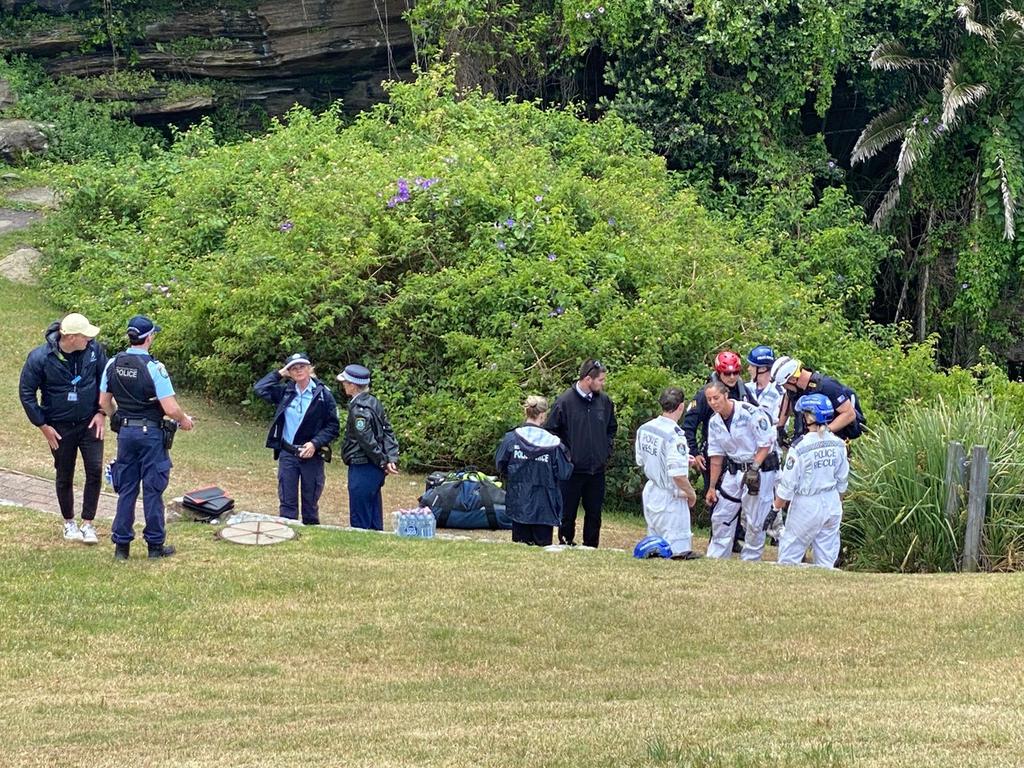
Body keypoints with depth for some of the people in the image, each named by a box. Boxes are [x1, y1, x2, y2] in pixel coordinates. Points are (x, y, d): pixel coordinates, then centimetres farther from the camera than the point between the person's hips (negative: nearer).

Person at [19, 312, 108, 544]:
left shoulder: (93, 350, -12)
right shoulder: (40, 358, -19)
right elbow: (26, 393, -8)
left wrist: (101, 412, -1)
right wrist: (43, 426, -7)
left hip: (90, 423, 1)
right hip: (60, 427, -1)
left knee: (95, 470, -7)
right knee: (64, 477, 10)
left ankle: (88, 524, 5)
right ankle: (69, 523, 28)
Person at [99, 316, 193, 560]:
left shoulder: (113, 364, 0)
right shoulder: (154, 367, -17)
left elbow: (104, 402, 8)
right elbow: (170, 408, -18)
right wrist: (184, 420, 2)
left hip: (125, 432, 5)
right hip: (151, 433, -5)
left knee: (126, 489, 11)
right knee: (152, 490, 4)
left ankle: (121, 545, 13)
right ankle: (155, 545, 11)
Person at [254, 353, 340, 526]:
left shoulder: (323, 395, -5)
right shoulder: (285, 392, 5)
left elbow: (333, 427, -5)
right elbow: (259, 389, 1)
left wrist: (315, 443, -17)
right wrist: (279, 374, 1)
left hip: (311, 455, -2)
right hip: (287, 453, 2)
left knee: (310, 505, 7)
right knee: (287, 504, 3)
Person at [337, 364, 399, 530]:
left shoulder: (358, 410, -17)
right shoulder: (374, 403, 10)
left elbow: (368, 441, -20)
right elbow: (388, 432, 8)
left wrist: (383, 461, -11)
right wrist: (391, 458, 0)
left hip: (362, 469, -9)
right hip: (375, 471, 9)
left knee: (360, 521, -3)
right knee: (374, 521, 14)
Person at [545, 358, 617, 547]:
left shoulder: (605, 401, 4)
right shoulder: (565, 401, -10)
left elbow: (611, 429, 20)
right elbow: (550, 431, -4)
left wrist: (607, 451, 9)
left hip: (597, 468, 4)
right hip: (573, 468, -4)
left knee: (594, 512, 8)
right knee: (568, 512, 4)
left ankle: (591, 546, 17)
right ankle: (566, 543, 15)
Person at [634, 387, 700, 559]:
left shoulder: (644, 429, 1)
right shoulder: (675, 436, -23)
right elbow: (678, 475, -26)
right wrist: (691, 494, -7)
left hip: (650, 492, 8)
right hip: (670, 499, -8)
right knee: (679, 553, -3)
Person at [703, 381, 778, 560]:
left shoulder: (750, 413, -19)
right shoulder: (715, 422, 2)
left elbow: (766, 444, -15)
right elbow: (716, 456, 10)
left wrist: (754, 468, -23)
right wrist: (712, 487, 10)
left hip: (761, 468, -6)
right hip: (733, 470, 6)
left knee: (755, 521, -3)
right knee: (721, 517, 6)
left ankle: (750, 560, 9)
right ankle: (714, 559, 16)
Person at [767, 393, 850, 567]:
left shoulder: (800, 446, -18)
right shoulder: (838, 444, -1)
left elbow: (787, 484, -13)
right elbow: (842, 481, 9)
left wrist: (776, 509, -4)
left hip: (806, 505, -5)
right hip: (832, 504, 5)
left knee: (788, 559, 4)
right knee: (826, 562, 10)